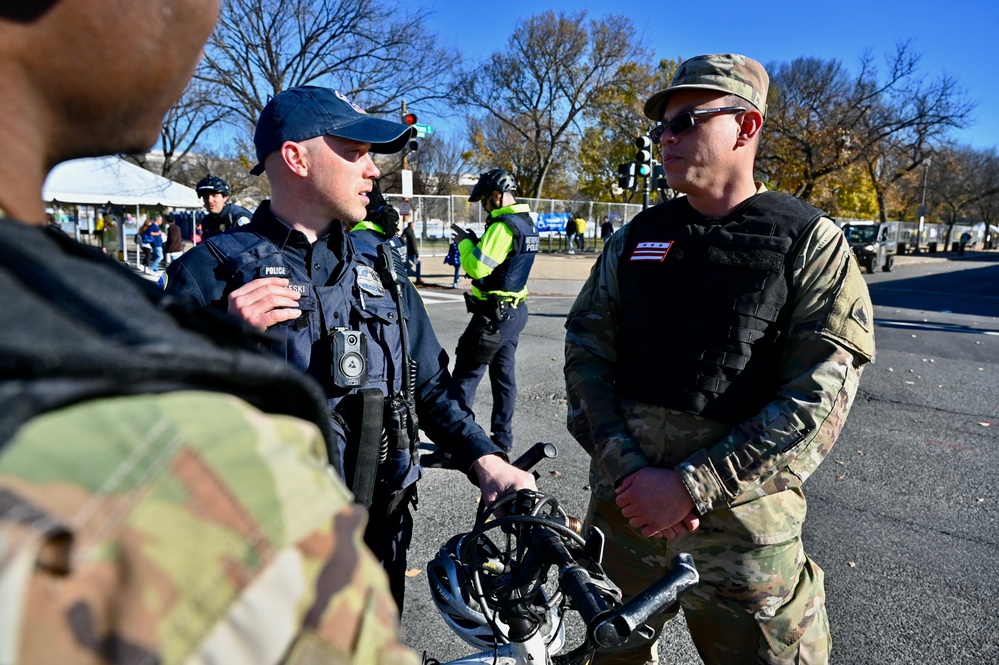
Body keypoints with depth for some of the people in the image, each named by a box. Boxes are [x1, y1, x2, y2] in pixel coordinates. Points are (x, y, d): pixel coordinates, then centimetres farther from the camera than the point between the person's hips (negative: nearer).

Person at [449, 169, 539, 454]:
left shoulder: (502, 226, -19)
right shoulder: (527, 223, 11)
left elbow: (477, 268, -23)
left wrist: (465, 242, -7)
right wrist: (473, 241, 8)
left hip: (493, 315, -9)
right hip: (515, 310, 10)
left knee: (466, 374, -2)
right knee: (504, 374, 14)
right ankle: (502, 437, 22)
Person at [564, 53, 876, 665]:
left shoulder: (809, 243, -6)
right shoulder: (636, 239, 5)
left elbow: (819, 398, -14)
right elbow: (586, 354, 0)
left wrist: (691, 486, -19)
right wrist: (628, 471, -13)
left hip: (741, 528, -4)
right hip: (623, 509, 4)